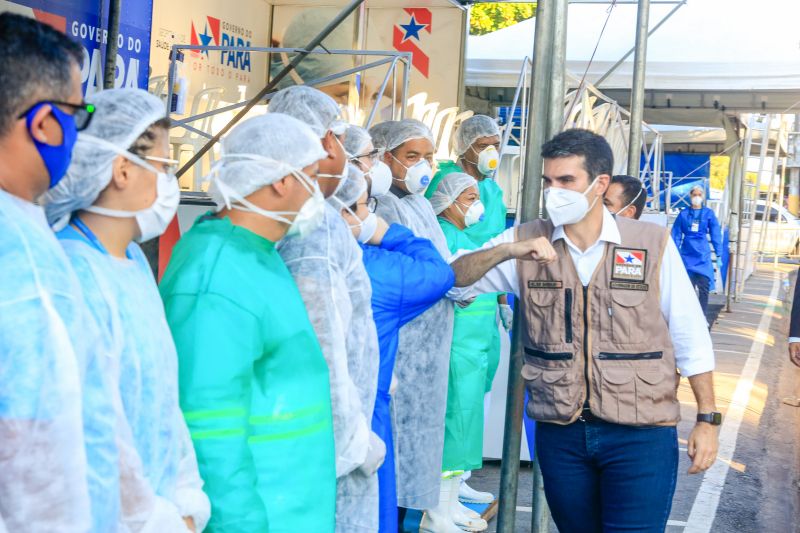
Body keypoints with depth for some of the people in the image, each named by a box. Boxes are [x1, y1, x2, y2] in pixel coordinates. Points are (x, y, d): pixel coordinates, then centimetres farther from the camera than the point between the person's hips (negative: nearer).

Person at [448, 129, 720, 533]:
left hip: (642, 434, -2)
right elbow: (454, 278, -6)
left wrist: (708, 419, 1)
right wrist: (507, 250, -22)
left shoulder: (653, 244, -3)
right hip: (559, 433, 3)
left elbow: (691, 338, 1)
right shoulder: (526, 242, 2)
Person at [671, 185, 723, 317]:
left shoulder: (709, 214, 2)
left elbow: (716, 236, 3)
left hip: (703, 256, -1)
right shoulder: (683, 214, 3)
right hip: (687, 256, 1)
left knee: (703, 288, -6)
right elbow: (676, 235, 4)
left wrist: (719, 256, -1)